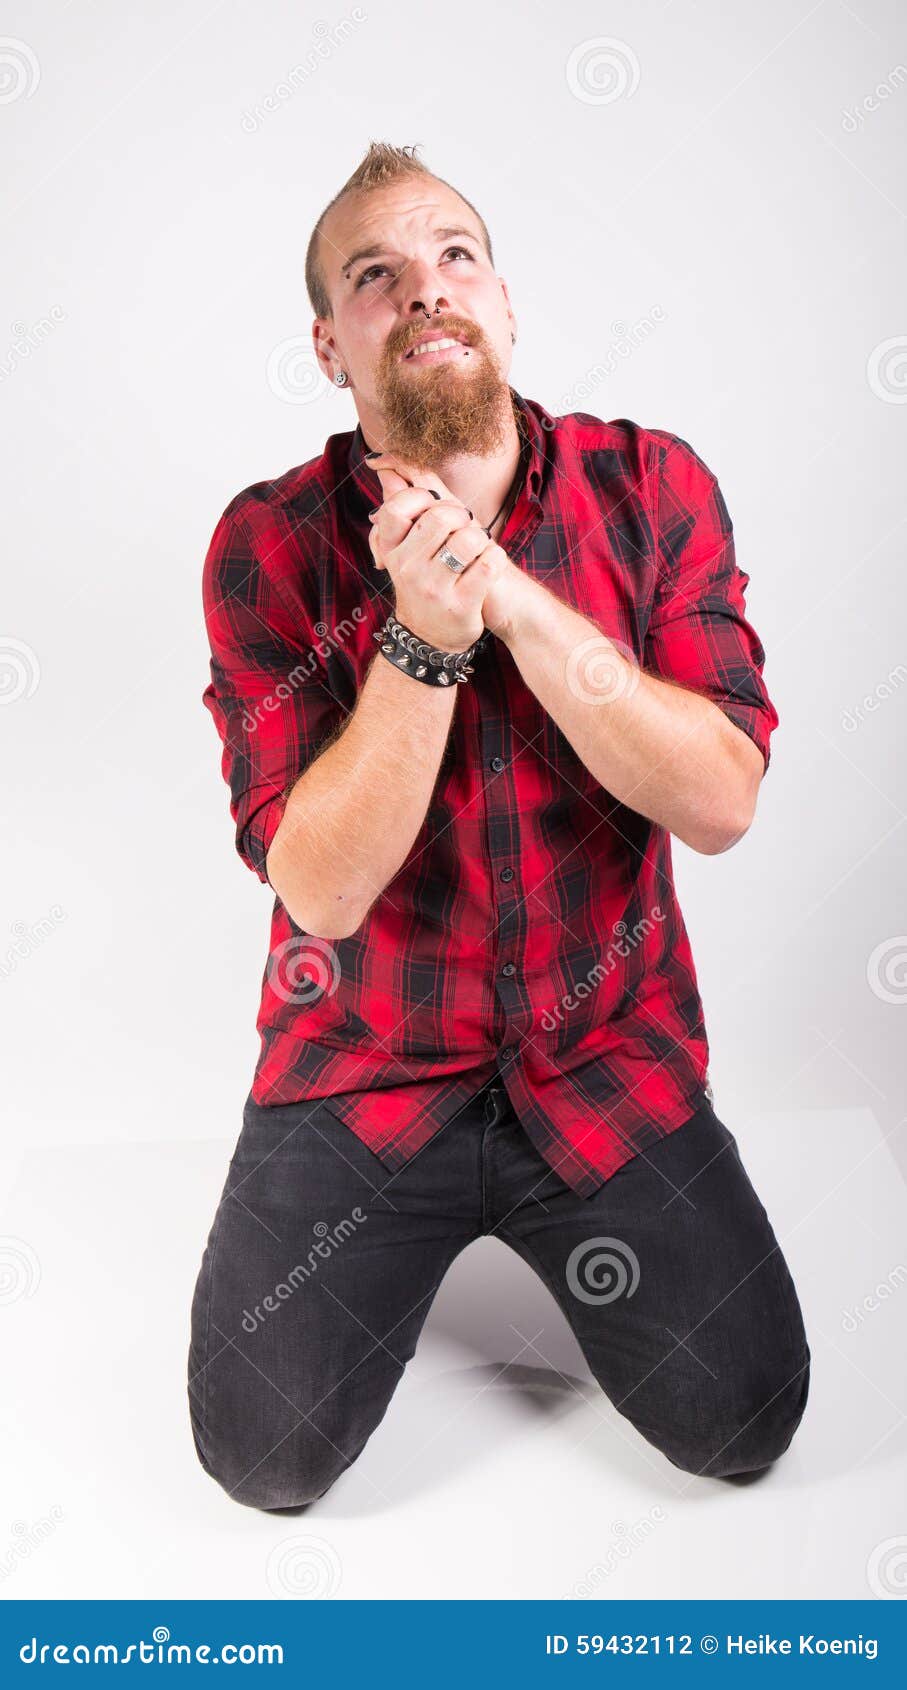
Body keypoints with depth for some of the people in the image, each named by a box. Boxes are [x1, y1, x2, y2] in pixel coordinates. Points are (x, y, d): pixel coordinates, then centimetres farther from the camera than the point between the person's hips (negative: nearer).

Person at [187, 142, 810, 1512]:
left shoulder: (653, 489, -6)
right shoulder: (271, 545, -11)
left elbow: (720, 801, -17)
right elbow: (322, 887, -18)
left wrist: (510, 597, -25)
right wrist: (424, 637, -29)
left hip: (610, 1056, 1)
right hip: (361, 1067, -1)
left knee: (742, 1424, -1)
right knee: (265, 1456, -5)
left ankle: (546, 1220, 26)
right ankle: (410, 1233, 25)